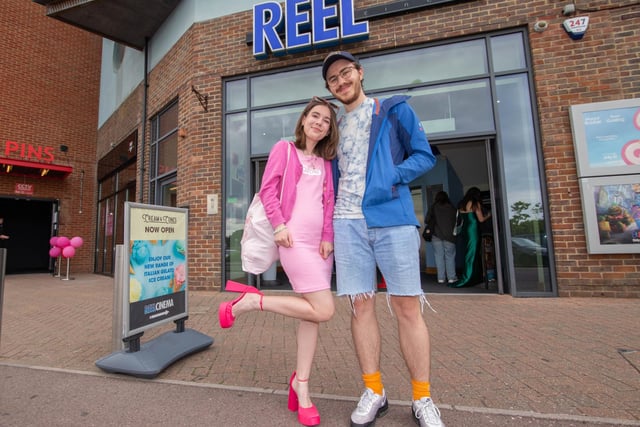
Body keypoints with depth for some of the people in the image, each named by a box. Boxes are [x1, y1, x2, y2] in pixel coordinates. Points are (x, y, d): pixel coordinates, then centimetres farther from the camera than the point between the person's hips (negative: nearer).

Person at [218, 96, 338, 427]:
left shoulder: (325, 162, 20)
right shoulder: (284, 149, 6)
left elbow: (329, 203, 13)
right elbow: (267, 190, -2)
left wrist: (328, 237, 1)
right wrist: (279, 225, -13)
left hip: (320, 243, 6)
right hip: (295, 240, -6)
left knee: (311, 313, 6)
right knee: (323, 310, -12)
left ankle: (301, 385, 21)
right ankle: (249, 302, 1)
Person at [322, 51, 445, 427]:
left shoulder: (395, 109, 11)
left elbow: (425, 155, 4)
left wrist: (391, 180, -12)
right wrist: (328, 225, 10)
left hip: (393, 218, -3)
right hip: (347, 224, 4)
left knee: (407, 306, -1)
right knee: (361, 305, 4)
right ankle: (374, 392, 19)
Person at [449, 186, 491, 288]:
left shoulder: (462, 204, 12)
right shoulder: (475, 203, -6)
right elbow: (481, 219, -5)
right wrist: (489, 215, 13)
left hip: (465, 229, 6)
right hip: (473, 229, -6)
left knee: (469, 253, 10)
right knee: (474, 253, 0)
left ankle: (468, 278, 12)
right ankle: (470, 278, 1)